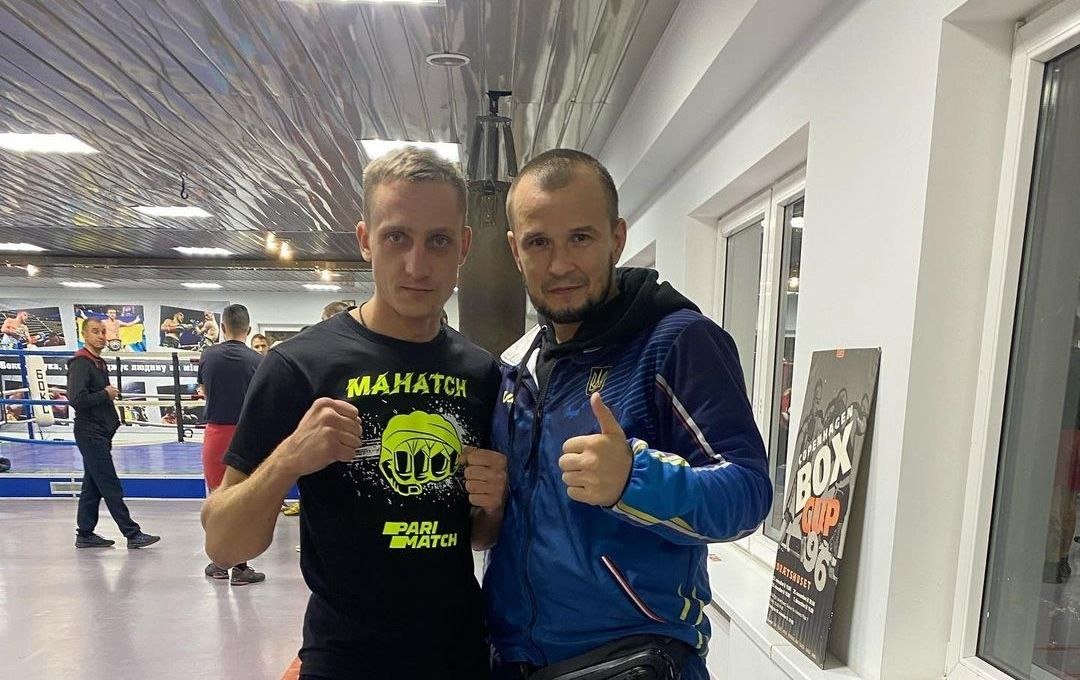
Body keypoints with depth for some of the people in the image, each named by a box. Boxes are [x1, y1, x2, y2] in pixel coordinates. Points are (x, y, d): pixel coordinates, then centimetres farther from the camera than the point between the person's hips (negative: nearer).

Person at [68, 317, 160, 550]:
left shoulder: (99, 363, 15)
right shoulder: (80, 363, -14)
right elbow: (76, 399, -25)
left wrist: (112, 422, 12)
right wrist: (106, 394, -13)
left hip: (100, 434, 9)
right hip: (90, 434, -9)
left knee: (92, 486, 14)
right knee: (111, 487, -6)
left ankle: (85, 534, 23)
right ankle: (132, 534, -2)